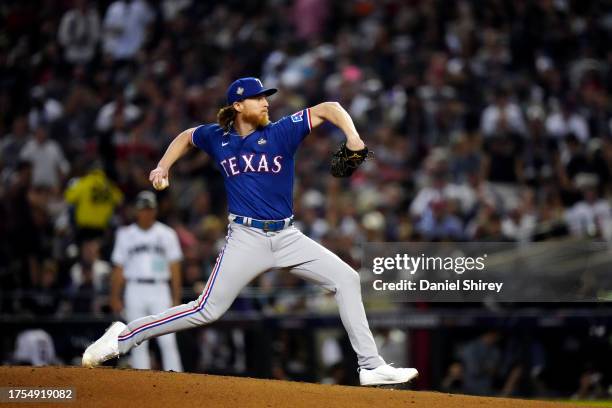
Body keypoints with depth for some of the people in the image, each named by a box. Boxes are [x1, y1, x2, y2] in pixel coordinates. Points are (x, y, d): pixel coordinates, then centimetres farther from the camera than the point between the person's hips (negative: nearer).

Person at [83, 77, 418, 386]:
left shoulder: (282, 132, -2)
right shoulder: (217, 138, 2)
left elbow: (328, 108, -8)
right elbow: (186, 137, 24)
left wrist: (352, 137, -25)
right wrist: (163, 167, 12)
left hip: (287, 237, 2)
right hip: (246, 239, -2)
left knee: (346, 280, -7)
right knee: (207, 310, -10)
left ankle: (371, 367, -1)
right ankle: (124, 337, 1)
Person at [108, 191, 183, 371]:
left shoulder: (167, 234, 6)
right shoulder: (125, 235, 8)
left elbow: (174, 268, 4)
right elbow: (118, 268, 8)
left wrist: (176, 299, -2)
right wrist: (115, 297, 1)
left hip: (160, 290, -1)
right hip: (135, 290, 1)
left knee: (168, 341, -9)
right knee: (138, 343, 2)